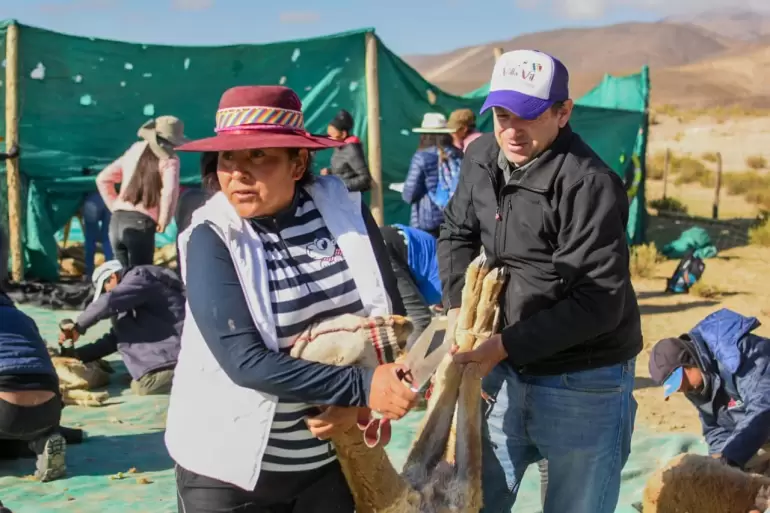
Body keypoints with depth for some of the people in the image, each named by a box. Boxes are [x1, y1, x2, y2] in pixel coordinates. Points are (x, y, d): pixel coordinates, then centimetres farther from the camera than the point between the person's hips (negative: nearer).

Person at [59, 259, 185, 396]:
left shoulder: (139, 278, -6)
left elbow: (108, 302, -22)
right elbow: (115, 337, 24)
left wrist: (78, 327, -10)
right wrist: (77, 355, 16)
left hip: (176, 351, -10)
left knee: (142, 387, -16)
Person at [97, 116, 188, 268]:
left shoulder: (135, 150, 15)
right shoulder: (169, 159, -1)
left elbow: (103, 179, 19)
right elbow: (169, 191, -19)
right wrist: (163, 222, -5)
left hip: (117, 221, 6)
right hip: (140, 224, -6)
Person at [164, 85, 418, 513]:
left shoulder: (344, 210, -5)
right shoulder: (212, 237, -13)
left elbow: (392, 316, -1)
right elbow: (245, 361, -21)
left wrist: (356, 404, -15)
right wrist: (361, 386, -25)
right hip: (231, 466, -2)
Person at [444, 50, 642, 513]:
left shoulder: (590, 184, -22)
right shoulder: (483, 157, 0)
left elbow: (600, 301, -24)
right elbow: (457, 232, 13)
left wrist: (506, 346, -24)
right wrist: (460, 307, -4)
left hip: (584, 385, -6)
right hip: (506, 372, 6)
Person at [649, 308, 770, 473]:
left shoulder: (736, 353, -32)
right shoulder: (697, 385, -2)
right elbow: (714, 428, 4)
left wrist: (731, 457, -41)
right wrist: (720, 457, -18)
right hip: (755, 435, 8)